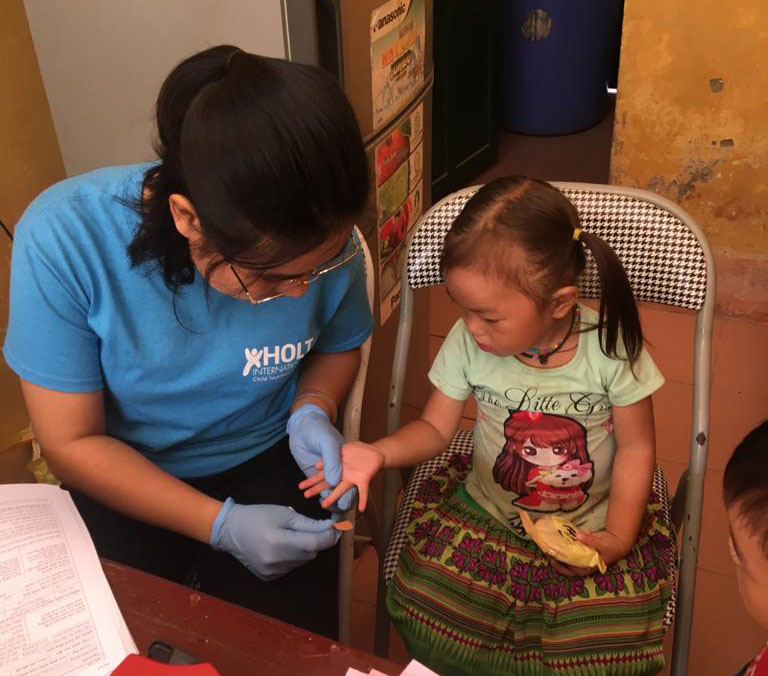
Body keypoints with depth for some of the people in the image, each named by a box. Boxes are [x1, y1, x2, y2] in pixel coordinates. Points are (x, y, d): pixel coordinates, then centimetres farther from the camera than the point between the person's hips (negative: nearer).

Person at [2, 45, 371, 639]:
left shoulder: (325, 243, -21)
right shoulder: (63, 237, -27)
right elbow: (72, 442, -18)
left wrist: (313, 411, -19)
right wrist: (221, 525, -26)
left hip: (267, 466, 1)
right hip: (124, 480, 0)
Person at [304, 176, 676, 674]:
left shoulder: (610, 348, -18)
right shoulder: (467, 344, -15)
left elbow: (635, 446, -5)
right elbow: (435, 428, -3)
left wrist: (617, 537, -14)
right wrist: (378, 454, -22)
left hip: (591, 527, -1)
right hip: (486, 515, 2)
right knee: (430, 628, -14)